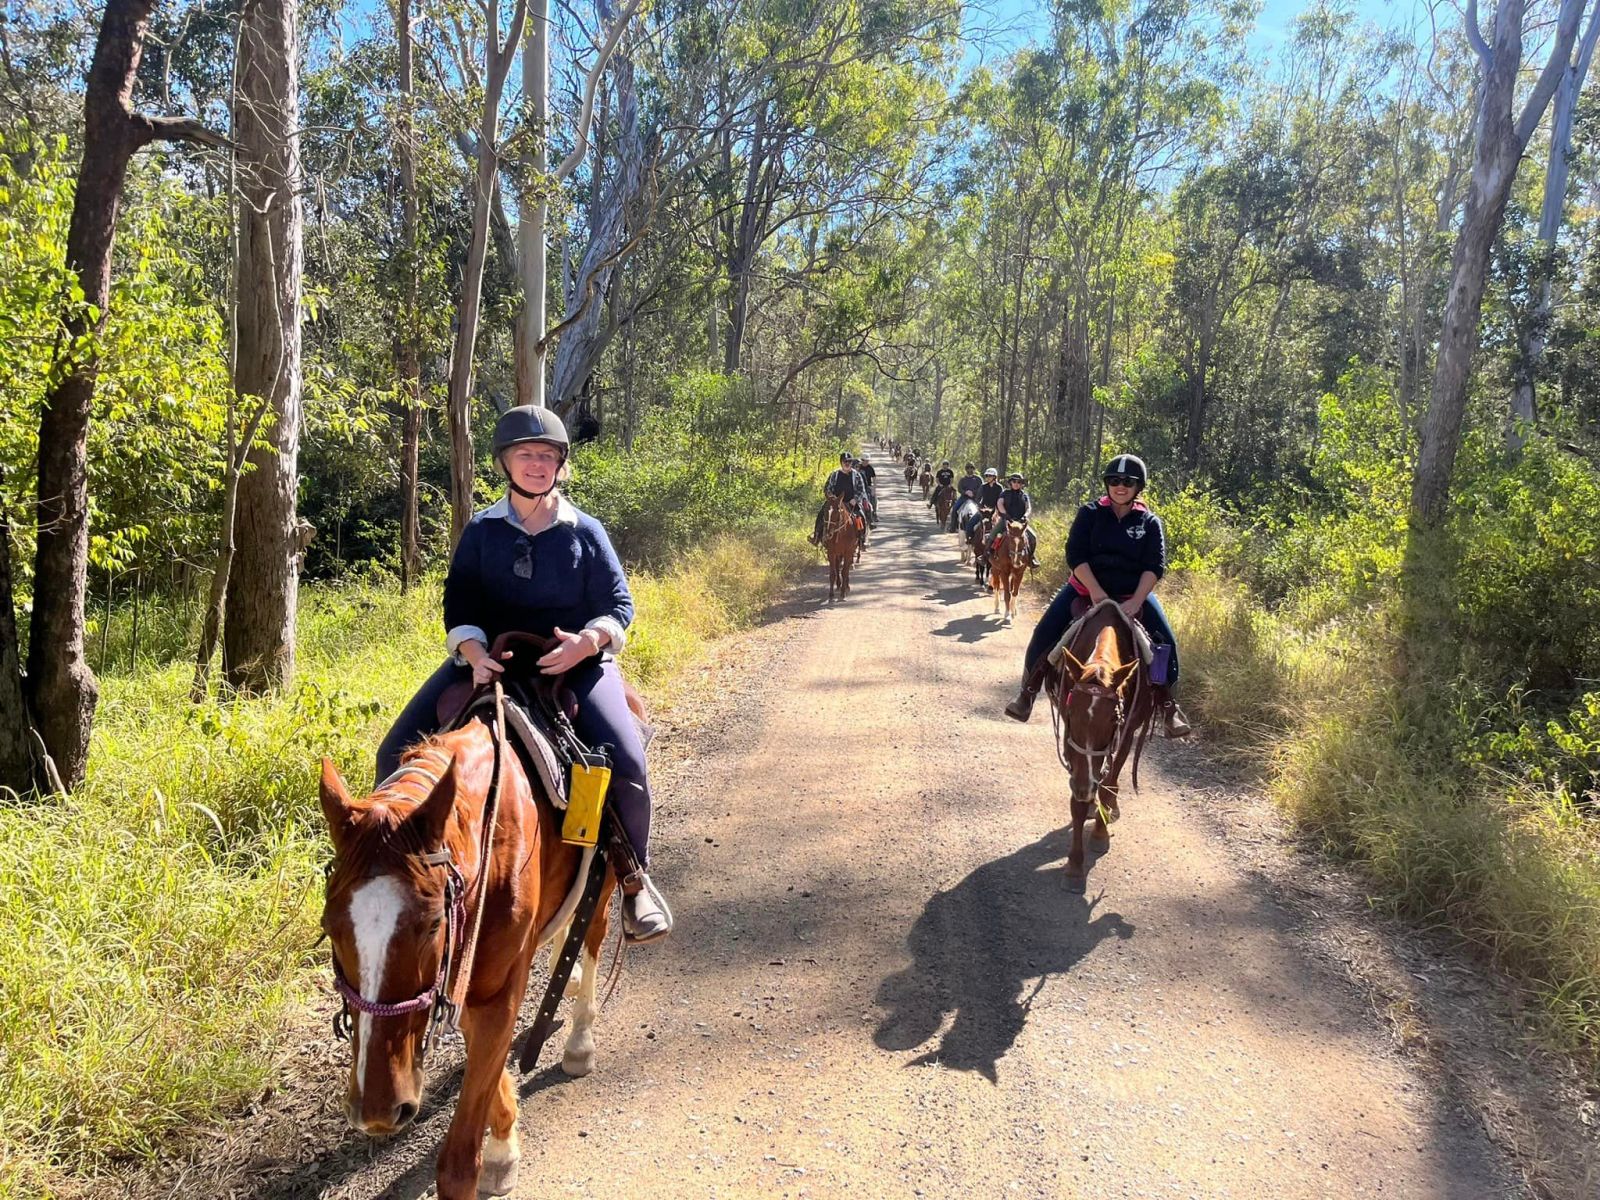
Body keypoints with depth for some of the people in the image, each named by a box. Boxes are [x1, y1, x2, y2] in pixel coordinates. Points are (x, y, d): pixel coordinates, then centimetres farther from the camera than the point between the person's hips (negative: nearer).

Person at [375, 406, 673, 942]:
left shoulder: (585, 531, 2)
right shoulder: (481, 531, 6)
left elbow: (619, 604, 1)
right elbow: (459, 601, 0)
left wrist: (588, 640, -21)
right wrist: (474, 653, -20)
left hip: (574, 660, -2)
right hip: (488, 658, 3)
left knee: (625, 760, -24)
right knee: (398, 752, -10)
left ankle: (635, 877, -1)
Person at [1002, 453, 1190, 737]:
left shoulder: (1150, 522, 1)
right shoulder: (1090, 513, -2)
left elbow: (1155, 566, -8)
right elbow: (1075, 554, -10)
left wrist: (1136, 601, -23)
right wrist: (1096, 592, -23)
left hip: (1133, 594, 1)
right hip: (1086, 587, -1)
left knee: (1165, 640, -14)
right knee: (1045, 631, -16)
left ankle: (1167, 706, 2)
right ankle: (1028, 692, 1)